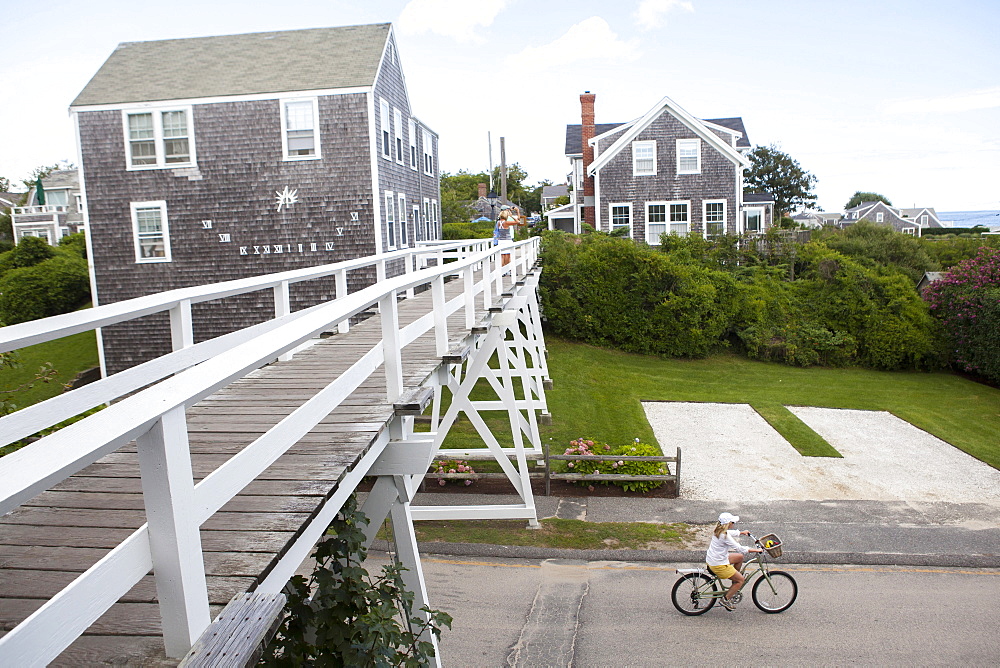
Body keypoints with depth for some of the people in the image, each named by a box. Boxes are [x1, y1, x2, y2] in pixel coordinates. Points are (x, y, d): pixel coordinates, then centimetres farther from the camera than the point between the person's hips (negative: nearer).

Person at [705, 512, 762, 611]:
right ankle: (725, 599, 10)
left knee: (740, 557, 21)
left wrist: (742, 532, 38)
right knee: (741, 580, 4)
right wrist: (756, 550, -16)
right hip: (718, 565, -9)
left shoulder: (718, 530, 1)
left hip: (711, 558, 9)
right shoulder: (724, 536, -27)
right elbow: (740, 549, -25)